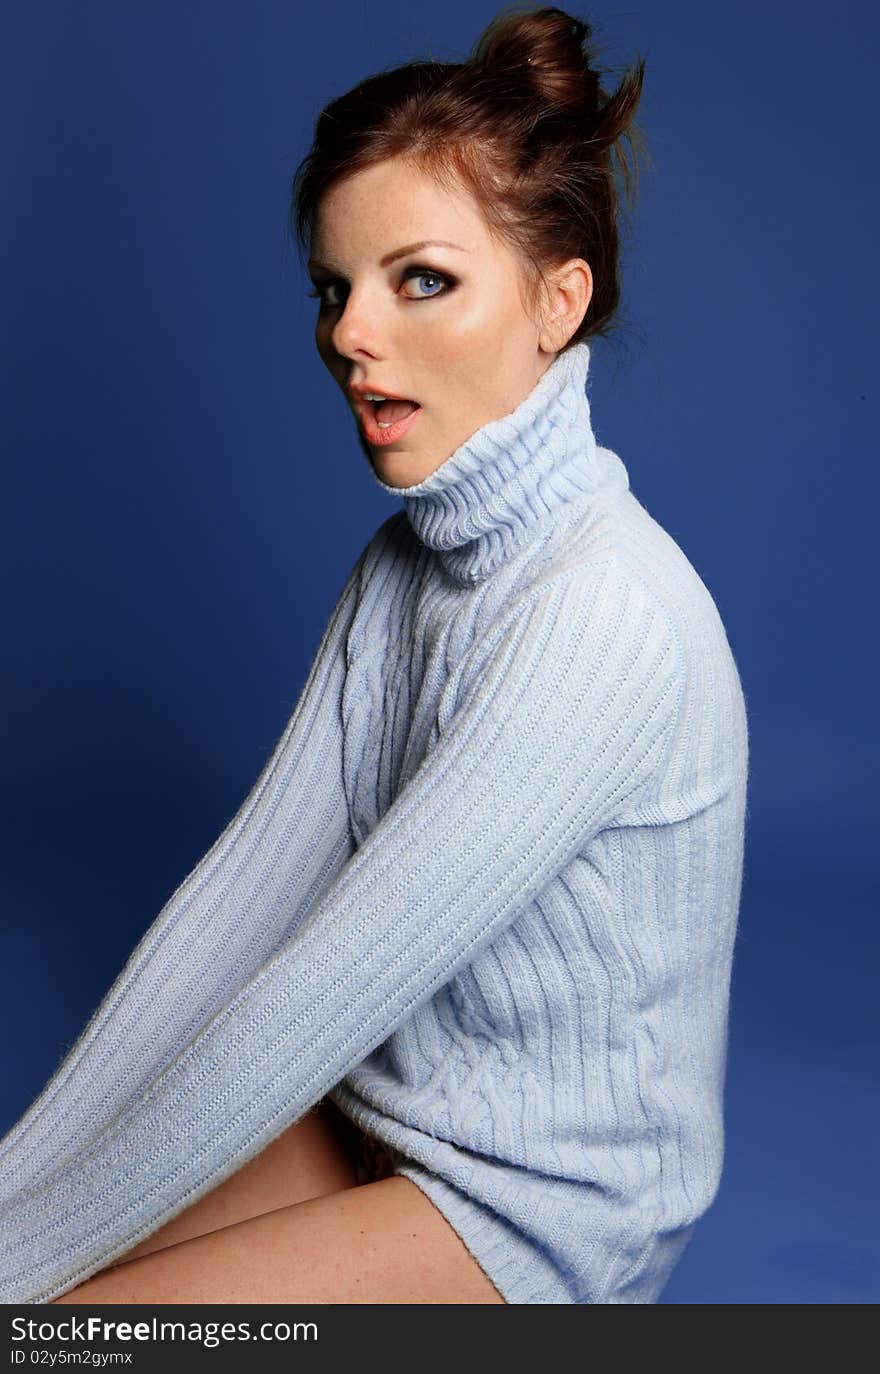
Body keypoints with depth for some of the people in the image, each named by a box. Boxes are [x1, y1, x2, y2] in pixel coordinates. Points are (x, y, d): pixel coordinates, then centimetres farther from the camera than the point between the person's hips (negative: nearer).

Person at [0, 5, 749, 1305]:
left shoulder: (605, 613, -27)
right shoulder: (407, 558, -1)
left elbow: (329, 986, -27)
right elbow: (246, 887, -4)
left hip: (542, 1199, -6)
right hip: (382, 1116, 7)